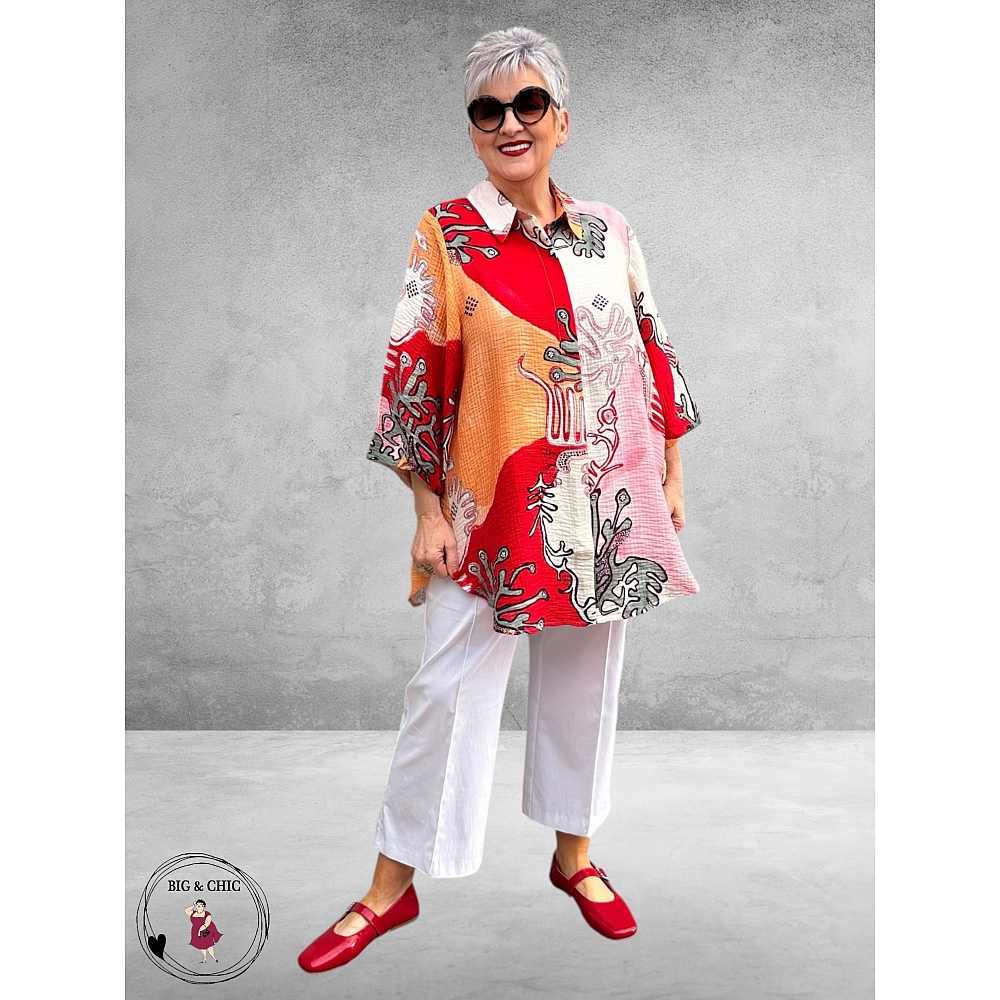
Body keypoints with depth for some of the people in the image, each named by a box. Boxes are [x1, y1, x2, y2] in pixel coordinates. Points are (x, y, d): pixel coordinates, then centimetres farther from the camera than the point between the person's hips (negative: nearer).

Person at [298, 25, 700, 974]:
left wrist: (671, 477, 10)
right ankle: (391, 886, 22)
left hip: (608, 504, 4)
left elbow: (652, 354, 11)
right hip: (492, 506, -3)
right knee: (448, 688, 4)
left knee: (585, 677, 15)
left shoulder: (610, 232, 6)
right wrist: (429, 513, -8)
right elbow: (413, 380, -6)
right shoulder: (445, 235, -4)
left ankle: (574, 852, 36)